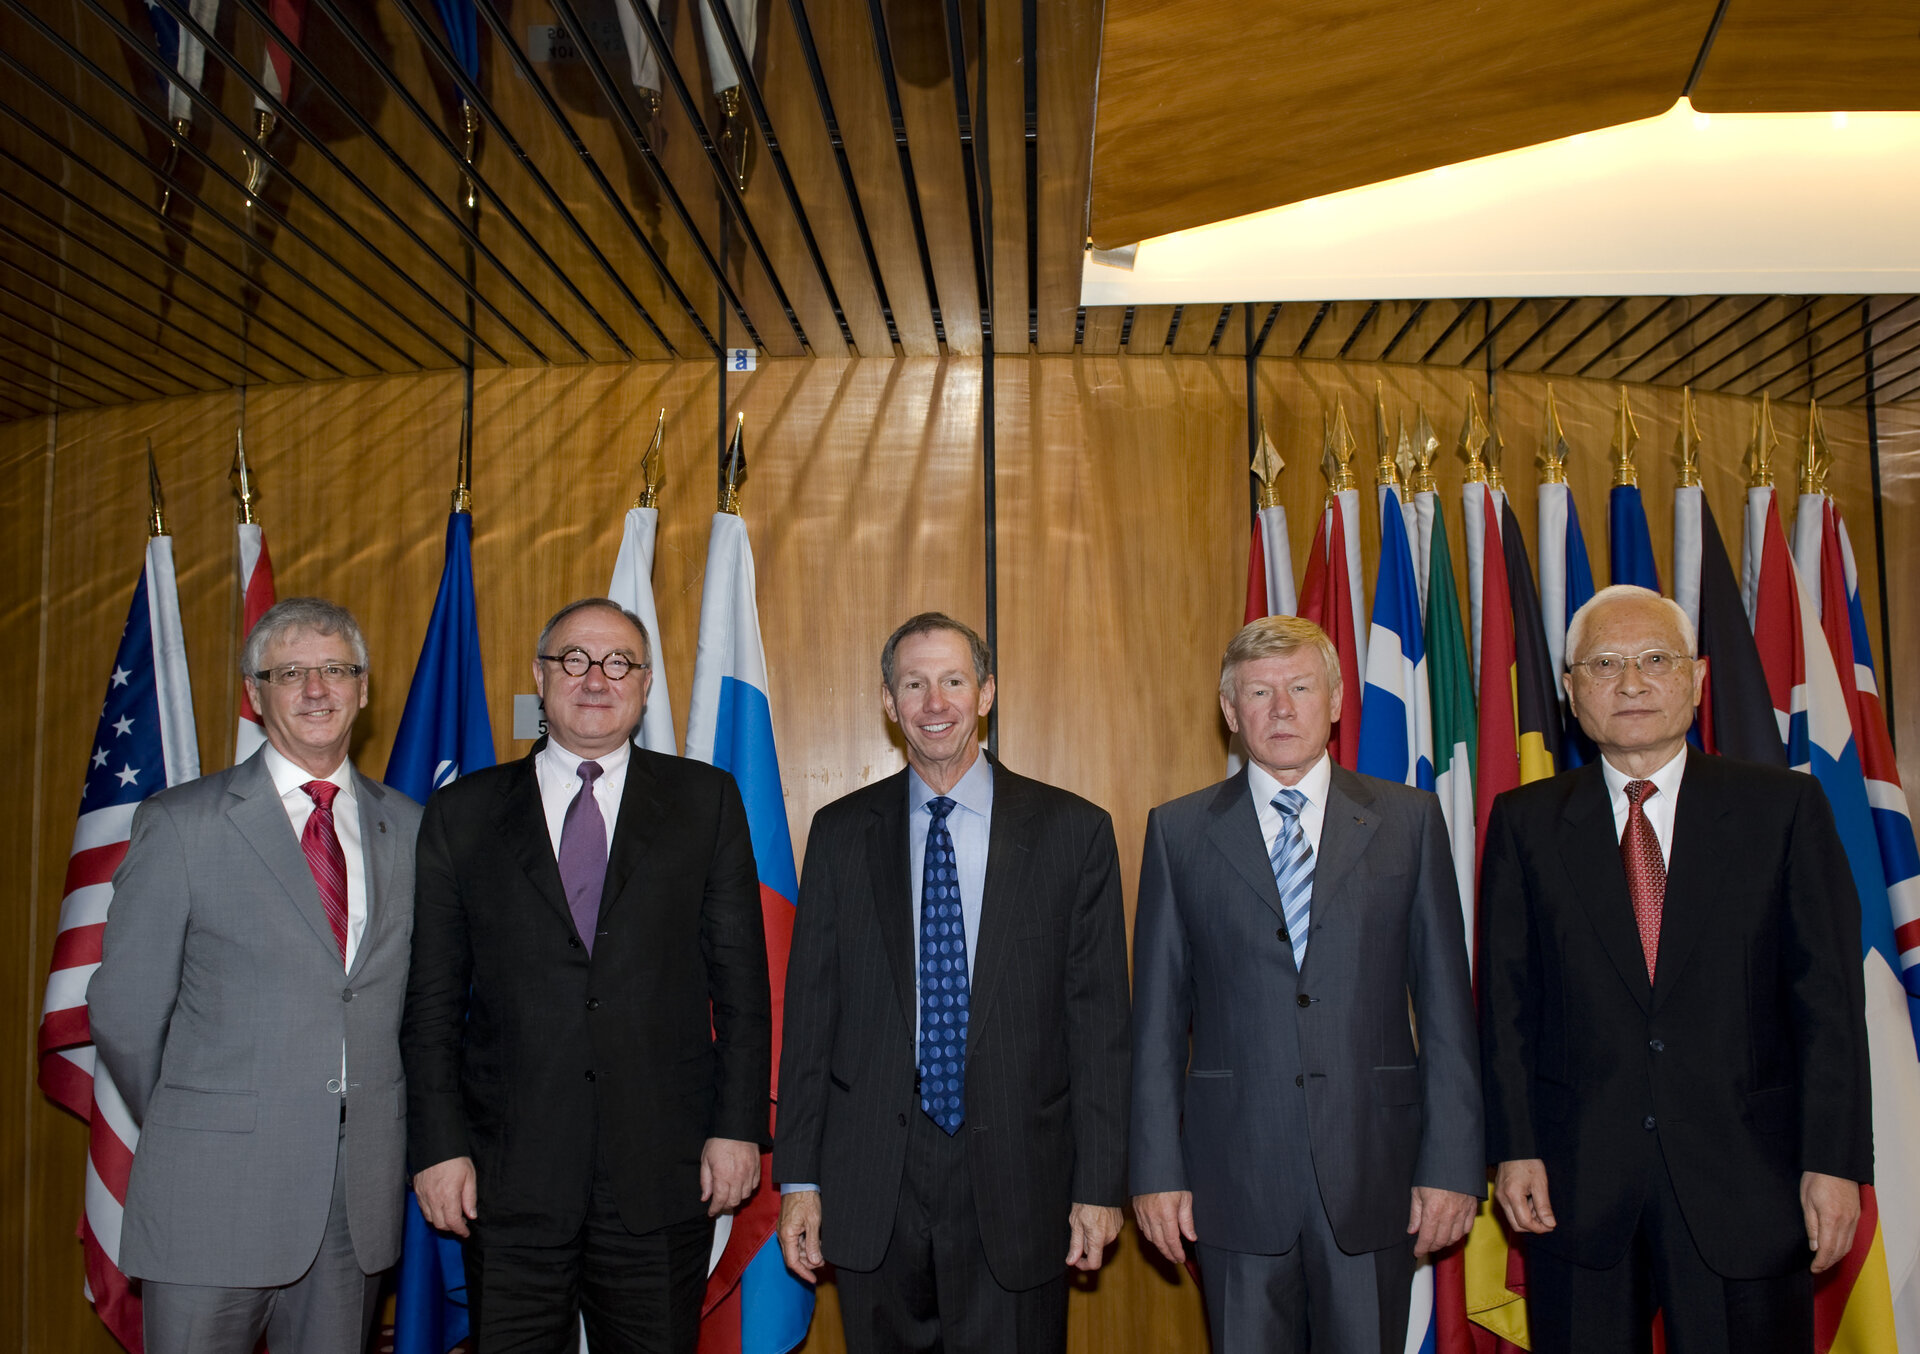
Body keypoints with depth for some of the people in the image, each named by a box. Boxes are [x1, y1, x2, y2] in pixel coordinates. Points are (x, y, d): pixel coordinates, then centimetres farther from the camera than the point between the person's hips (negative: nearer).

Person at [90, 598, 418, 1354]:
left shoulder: (408, 827, 8)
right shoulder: (181, 824, -3)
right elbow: (124, 1011, -1)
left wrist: (377, 1118, 7)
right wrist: (187, 1135, 6)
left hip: (363, 1190, 3)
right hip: (214, 1188, -3)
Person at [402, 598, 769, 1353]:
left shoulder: (705, 800, 5)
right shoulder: (463, 814, 7)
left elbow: (740, 979, 3)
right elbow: (433, 1000, 5)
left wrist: (739, 1124, -3)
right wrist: (438, 1146, -1)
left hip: (662, 1176, 0)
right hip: (509, 1179, 1)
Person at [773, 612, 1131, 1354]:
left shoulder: (1073, 831, 0)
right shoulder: (841, 833, 5)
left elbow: (1099, 1020, -1)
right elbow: (810, 1010, 5)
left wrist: (1100, 1184, -3)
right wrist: (799, 1178, 2)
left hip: (1017, 1182, -1)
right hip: (872, 1184, 2)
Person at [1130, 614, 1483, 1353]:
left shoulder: (1409, 820, 5)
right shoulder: (1179, 830, 5)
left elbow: (1445, 1001, 3)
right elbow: (1157, 1015, 4)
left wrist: (1454, 1162, -2)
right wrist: (1157, 1169, -1)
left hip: (1374, 1166, 0)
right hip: (1235, 1173, 0)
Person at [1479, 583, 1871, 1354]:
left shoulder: (1783, 807, 3)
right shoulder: (1525, 822, 5)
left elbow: (1828, 995, 0)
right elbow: (1506, 999, 3)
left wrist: (1836, 1160, -6)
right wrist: (1513, 1147, -3)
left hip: (1744, 1176, 0)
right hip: (1576, 1181, 1)